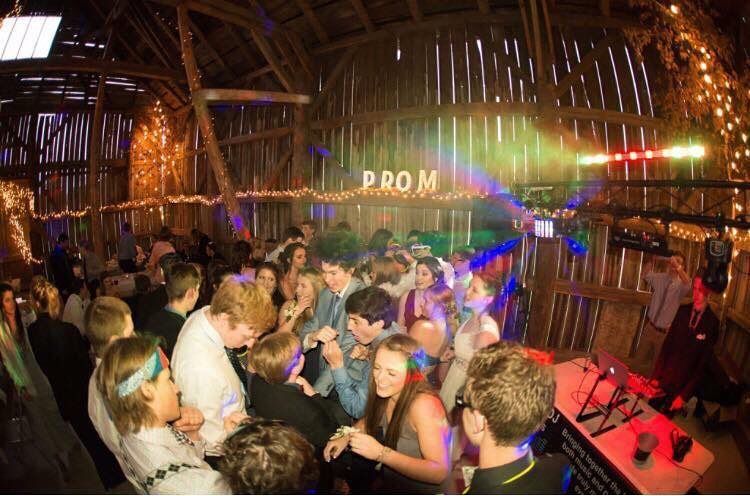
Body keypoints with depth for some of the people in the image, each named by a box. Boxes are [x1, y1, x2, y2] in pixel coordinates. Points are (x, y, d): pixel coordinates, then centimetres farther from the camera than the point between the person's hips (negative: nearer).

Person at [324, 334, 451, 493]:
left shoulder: (424, 404, -24)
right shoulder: (387, 394, -7)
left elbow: (440, 472, -26)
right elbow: (369, 421, 14)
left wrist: (381, 453, -30)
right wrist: (346, 437, -3)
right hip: (388, 485, 5)